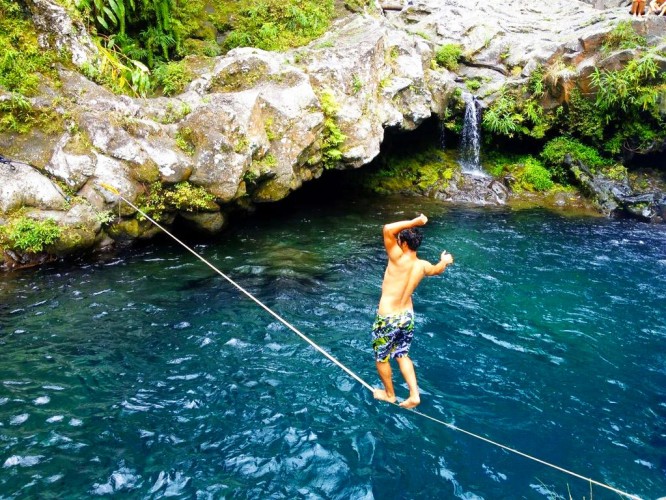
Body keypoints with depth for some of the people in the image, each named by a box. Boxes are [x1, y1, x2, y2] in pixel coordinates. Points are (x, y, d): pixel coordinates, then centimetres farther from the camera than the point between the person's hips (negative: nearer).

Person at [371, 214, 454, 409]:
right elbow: (438, 269, 21)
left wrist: (415, 222, -24)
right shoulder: (422, 266, -3)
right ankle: (414, 395, 18)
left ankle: (389, 394, 35)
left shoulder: (398, 259, -23)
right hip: (407, 317, 6)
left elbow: (388, 229, -33)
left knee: (381, 357, 17)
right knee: (402, 355, 24)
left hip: (388, 319, -6)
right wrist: (445, 260, 43)